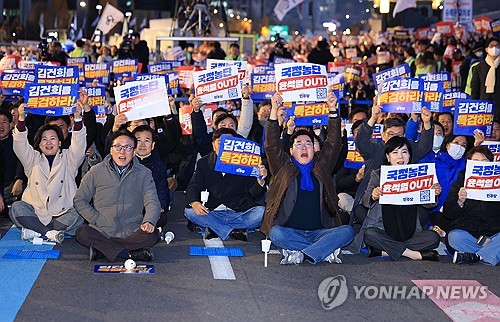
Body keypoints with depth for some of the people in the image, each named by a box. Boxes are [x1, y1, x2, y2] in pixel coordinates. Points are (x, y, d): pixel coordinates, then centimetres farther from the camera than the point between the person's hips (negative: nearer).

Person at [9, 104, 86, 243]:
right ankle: (50, 232, -30)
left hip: (63, 213, -1)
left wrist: (78, 119, -24)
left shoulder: (68, 158, 11)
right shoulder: (33, 160, 14)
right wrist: (21, 118, -19)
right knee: (16, 208, -25)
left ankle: (35, 230, -25)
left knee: (78, 215, -31)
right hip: (36, 212, 1)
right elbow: (20, 145, -3)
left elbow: (79, 144, -6)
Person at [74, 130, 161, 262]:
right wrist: (97, 219, -5)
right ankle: (131, 253, -28)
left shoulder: (144, 173, 8)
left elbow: (152, 202, -1)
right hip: (102, 231, 0)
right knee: (82, 233, -30)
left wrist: (149, 221, -23)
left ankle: (102, 250, -23)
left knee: (152, 235, -30)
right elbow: (79, 200, 10)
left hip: (131, 233, 0)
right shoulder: (96, 172, 8)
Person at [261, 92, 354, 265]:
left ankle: (300, 254, -30)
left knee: (347, 231, -25)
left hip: (320, 230, 2)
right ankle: (326, 249, -25)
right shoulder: (283, 167, 13)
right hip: (290, 231, -1)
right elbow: (272, 145, 0)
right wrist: (274, 110, -10)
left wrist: (333, 110, -5)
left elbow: (334, 142, 8)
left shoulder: (322, 165, 17)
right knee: (275, 233, -34)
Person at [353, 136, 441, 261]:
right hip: (382, 231, -2)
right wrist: (373, 196, -33)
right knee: (369, 234, -32)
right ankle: (414, 254, -22)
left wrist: (434, 194, -20)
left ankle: (384, 251, -22)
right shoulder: (378, 175, 4)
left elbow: (426, 204, 3)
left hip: (409, 233, 2)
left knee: (433, 237, -21)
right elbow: (365, 202, -8)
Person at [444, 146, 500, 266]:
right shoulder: (461, 182, 10)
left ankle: (476, 257, -30)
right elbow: (448, 213, 2)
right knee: (454, 237, -32)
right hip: (467, 231, 0)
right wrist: (460, 202, -17)